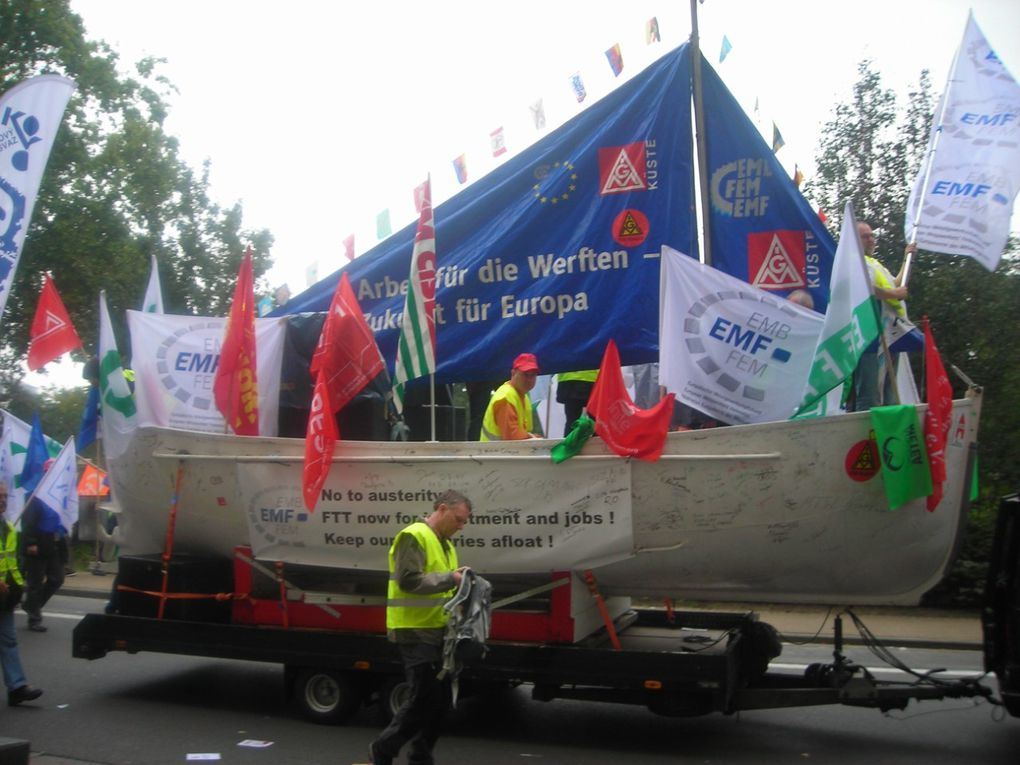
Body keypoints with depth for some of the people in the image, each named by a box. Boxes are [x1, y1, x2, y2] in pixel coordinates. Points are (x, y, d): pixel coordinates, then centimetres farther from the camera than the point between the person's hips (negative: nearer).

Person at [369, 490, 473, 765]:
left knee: (440, 698, 11)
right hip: (415, 632, -9)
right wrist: (449, 579, -20)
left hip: (437, 632, 9)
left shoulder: (445, 544, 17)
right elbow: (408, 580, -23)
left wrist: (459, 583, 2)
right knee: (424, 698, -6)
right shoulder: (414, 537, -13)